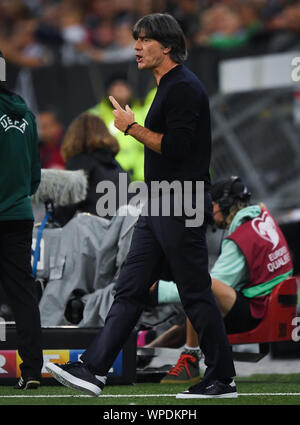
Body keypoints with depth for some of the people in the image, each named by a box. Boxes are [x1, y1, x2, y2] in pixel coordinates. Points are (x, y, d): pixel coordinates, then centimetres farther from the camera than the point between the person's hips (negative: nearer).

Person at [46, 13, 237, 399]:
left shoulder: (183, 88, -14)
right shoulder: (167, 87, 18)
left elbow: (175, 147, -23)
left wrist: (131, 127, -11)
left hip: (180, 208, -10)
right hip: (158, 207, 10)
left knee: (196, 295, -4)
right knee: (129, 290, 4)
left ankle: (223, 380, 4)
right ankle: (93, 371, 1)